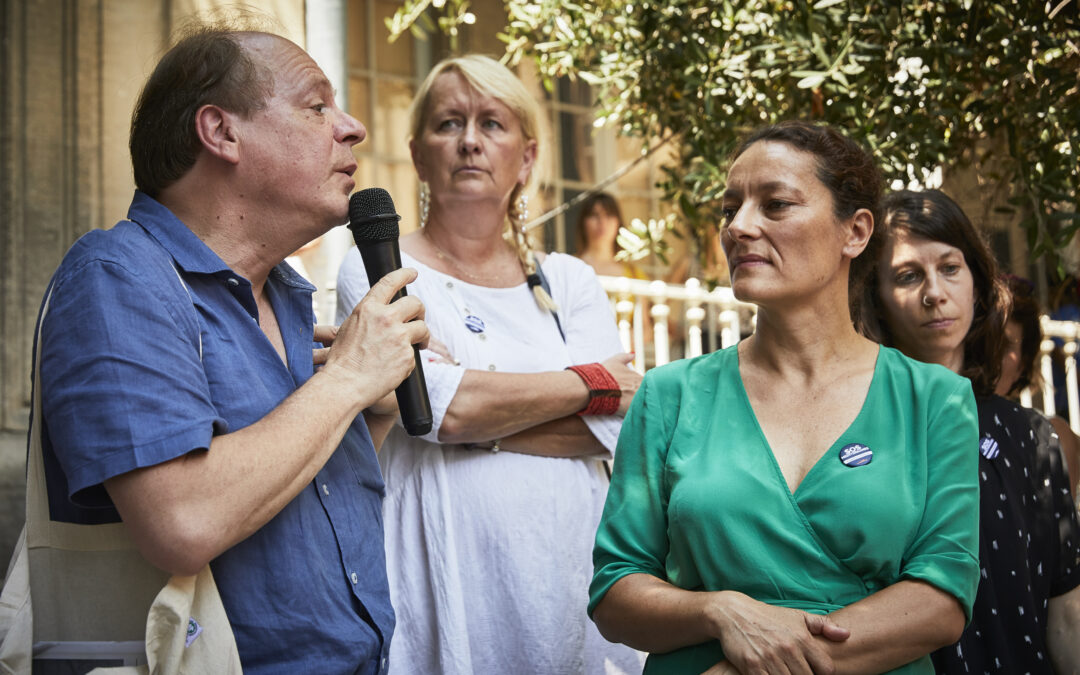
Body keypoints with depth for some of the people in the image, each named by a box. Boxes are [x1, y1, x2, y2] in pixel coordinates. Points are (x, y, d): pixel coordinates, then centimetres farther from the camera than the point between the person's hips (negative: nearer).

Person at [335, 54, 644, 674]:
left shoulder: (569, 281, 12)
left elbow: (610, 425, -3)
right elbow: (444, 406, -15)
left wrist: (474, 421, -14)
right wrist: (590, 382, -4)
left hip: (572, 586, 4)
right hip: (449, 592, -3)